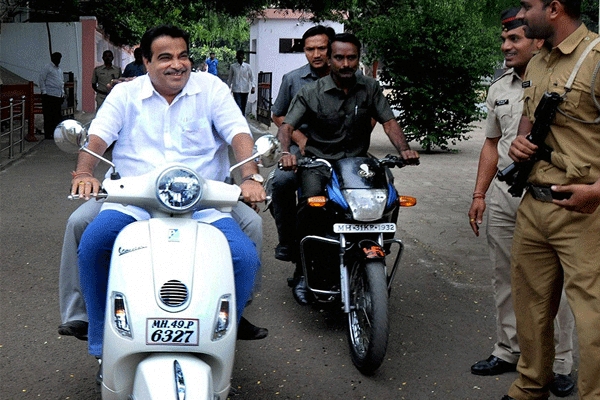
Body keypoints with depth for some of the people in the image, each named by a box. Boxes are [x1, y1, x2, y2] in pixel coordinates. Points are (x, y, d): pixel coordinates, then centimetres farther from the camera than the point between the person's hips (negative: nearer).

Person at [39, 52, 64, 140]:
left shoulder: (59, 69, 21)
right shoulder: (47, 67, -2)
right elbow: (41, 79, -6)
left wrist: (62, 93, 17)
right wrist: (44, 92, -11)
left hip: (58, 96, 7)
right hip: (49, 96, -7)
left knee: (57, 115, 6)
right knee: (48, 115, -4)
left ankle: (55, 132, 12)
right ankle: (48, 134, 0)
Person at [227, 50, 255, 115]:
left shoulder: (247, 66, 2)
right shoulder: (233, 66, 1)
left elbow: (251, 77, 4)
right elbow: (230, 78, 10)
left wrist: (253, 86, -8)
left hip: (245, 90, 2)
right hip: (236, 89, -2)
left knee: (243, 107, 10)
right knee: (239, 107, -11)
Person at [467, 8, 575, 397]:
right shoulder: (499, 88, 13)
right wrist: (479, 195, 13)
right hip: (503, 193, 7)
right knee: (505, 278, 14)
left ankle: (562, 364, 13)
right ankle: (508, 351, 28)